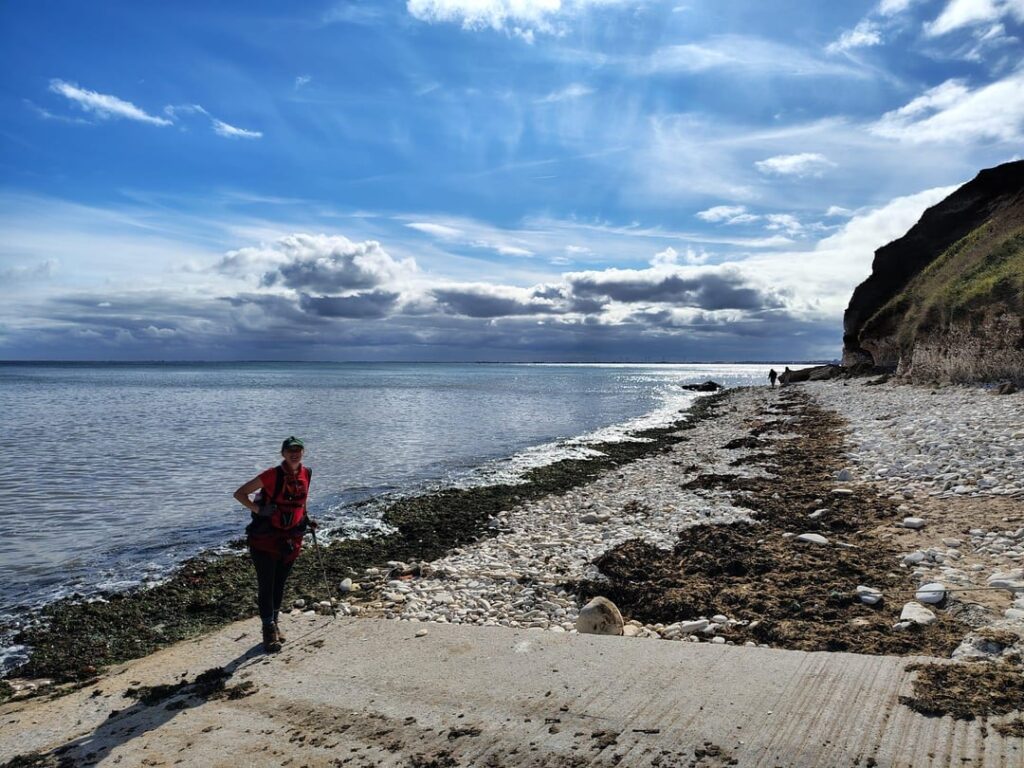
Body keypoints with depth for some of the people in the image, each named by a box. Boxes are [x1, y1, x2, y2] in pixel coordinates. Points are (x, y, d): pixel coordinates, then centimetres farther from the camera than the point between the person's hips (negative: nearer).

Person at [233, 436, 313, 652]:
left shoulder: (306, 474, 0)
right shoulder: (272, 475, -16)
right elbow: (240, 493, -10)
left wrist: (305, 519, 10)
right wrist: (258, 510, -22)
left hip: (291, 540, 5)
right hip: (265, 538, -5)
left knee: (279, 585, 16)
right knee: (266, 586, -1)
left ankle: (273, 625, 32)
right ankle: (269, 630, 9)